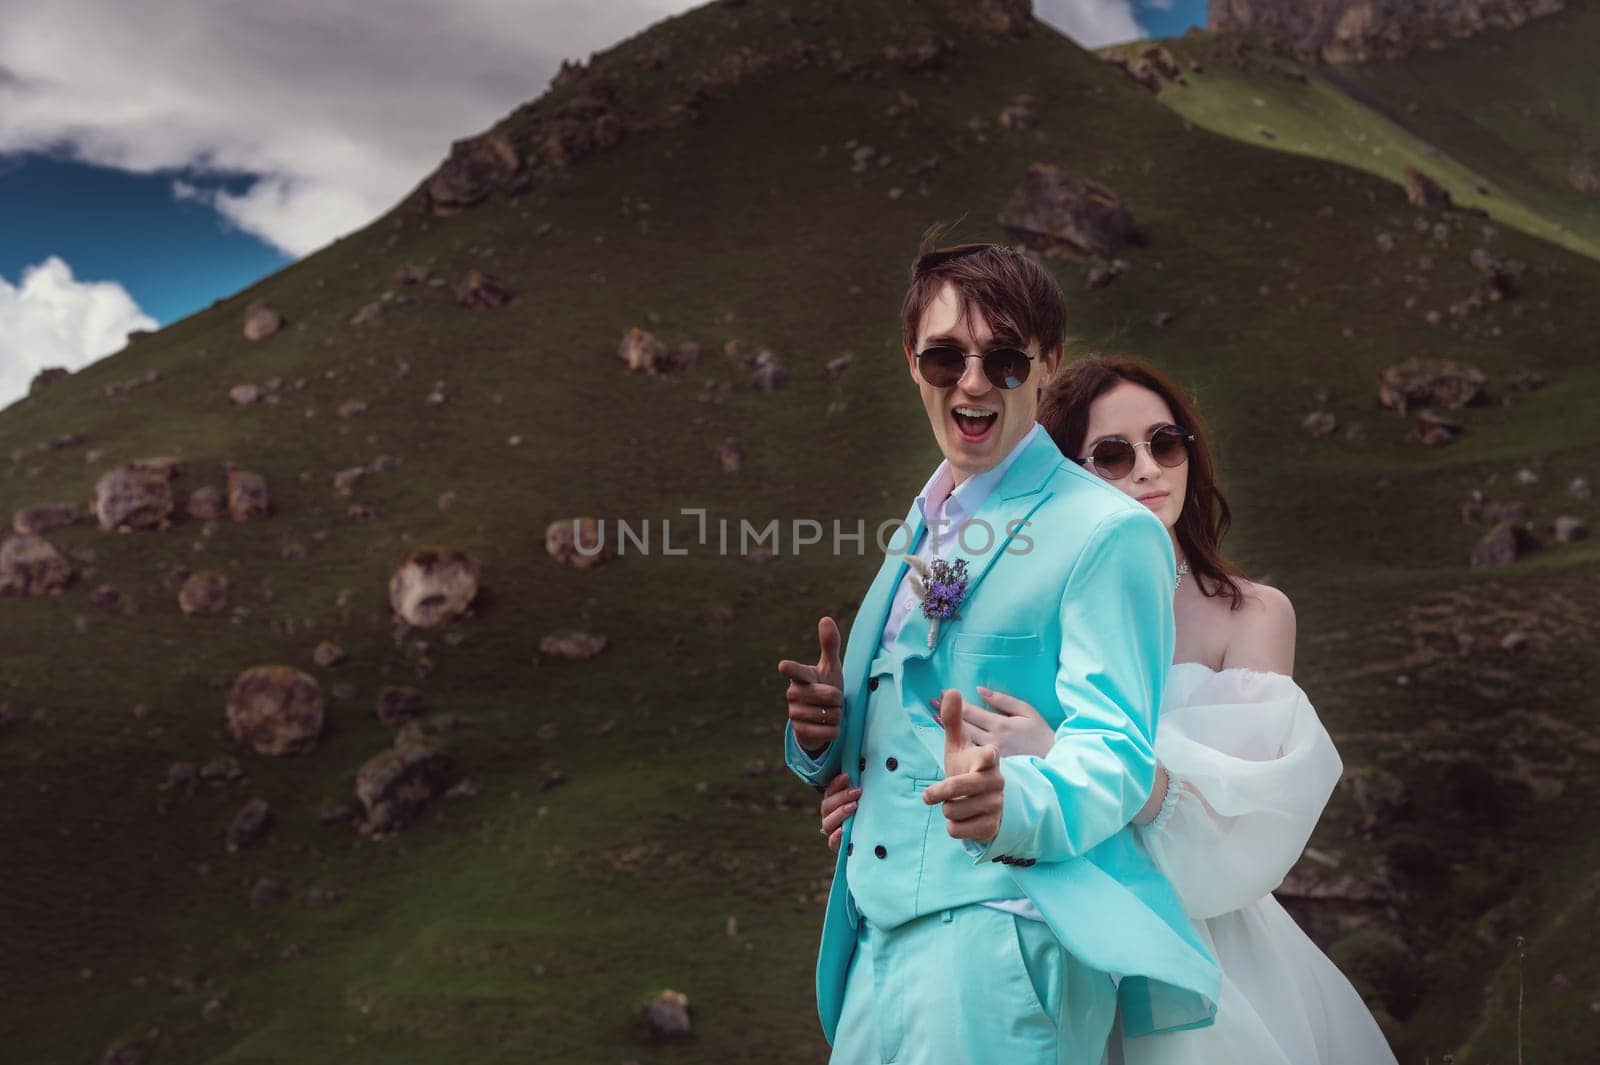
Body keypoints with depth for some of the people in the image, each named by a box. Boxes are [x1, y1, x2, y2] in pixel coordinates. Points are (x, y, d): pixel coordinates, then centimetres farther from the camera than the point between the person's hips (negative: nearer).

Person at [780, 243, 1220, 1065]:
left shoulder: (1109, 533, -8)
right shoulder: (921, 531, 16)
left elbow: (1114, 748, -17)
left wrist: (1011, 801, -38)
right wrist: (822, 733, 1)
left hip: (1001, 931, -7)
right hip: (879, 935, 7)